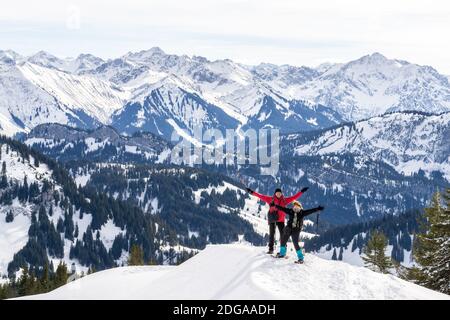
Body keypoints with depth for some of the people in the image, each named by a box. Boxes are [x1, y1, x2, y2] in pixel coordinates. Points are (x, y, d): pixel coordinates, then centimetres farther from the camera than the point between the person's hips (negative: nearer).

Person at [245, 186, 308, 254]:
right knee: (271, 234, 4)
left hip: (280, 220, 1)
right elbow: (261, 196, 0)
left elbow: (294, 197, 9)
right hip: (272, 219, -1)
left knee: (282, 234, -4)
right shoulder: (271, 199, 2)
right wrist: (252, 192, -4)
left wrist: (301, 192, 6)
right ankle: (271, 249, 10)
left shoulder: (284, 200, 7)